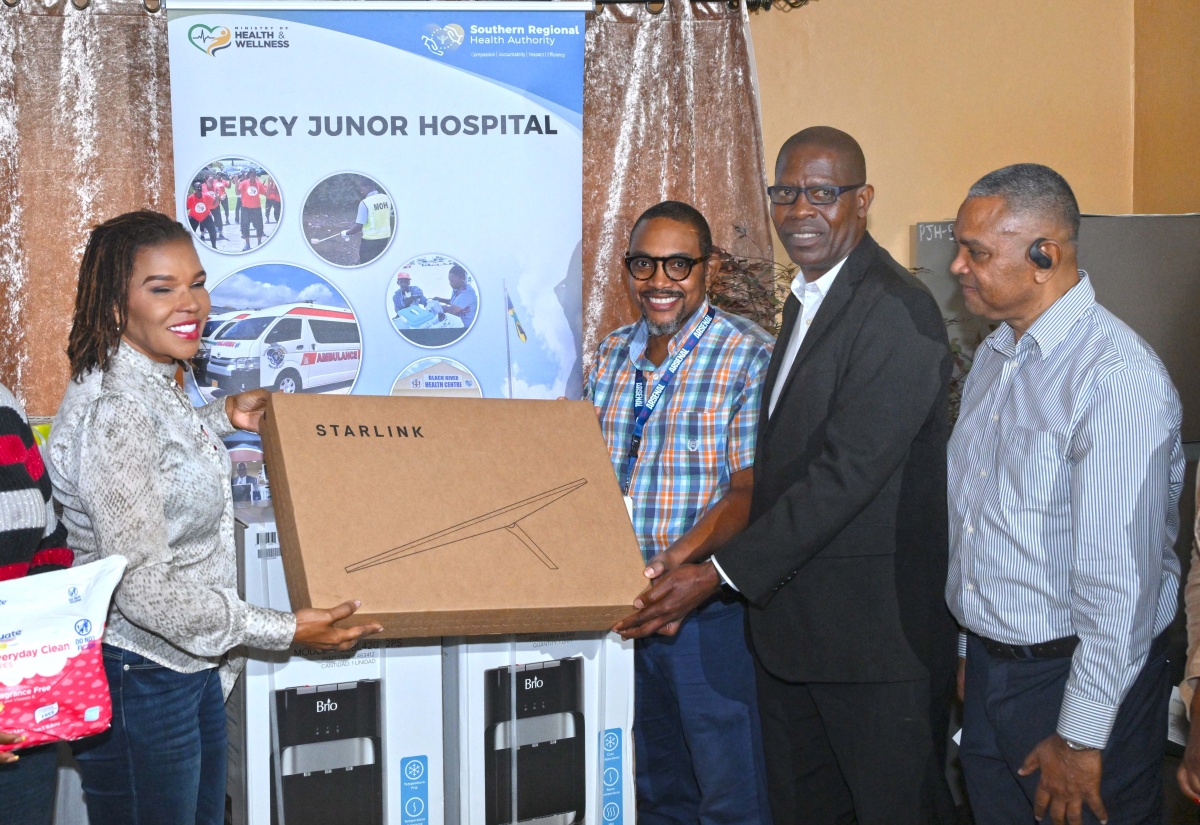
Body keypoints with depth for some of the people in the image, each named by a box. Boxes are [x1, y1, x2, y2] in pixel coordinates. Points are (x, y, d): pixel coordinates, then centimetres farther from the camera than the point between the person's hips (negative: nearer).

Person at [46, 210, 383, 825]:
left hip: (192, 669, 10)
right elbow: (144, 589, -28)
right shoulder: (114, 410, -25)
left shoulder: (154, 384, 5)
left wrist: (224, 418, 17)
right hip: (137, 681, -10)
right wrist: (283, 630, -22)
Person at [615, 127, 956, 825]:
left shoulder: (897, 311, -18)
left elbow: (847, 472, -24)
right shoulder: (805, 302, 15)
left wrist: (721, 574, -23)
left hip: (878, 628, -9)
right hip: (790, 621, 9)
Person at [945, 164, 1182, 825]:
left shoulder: (1118, 380, -22)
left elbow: (1121, 579, -23)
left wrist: (1081, 739, -19)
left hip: (1079, 678, -8)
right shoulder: (994, 356, 7)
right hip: (986, 670, 8)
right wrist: (970, 648, 15)